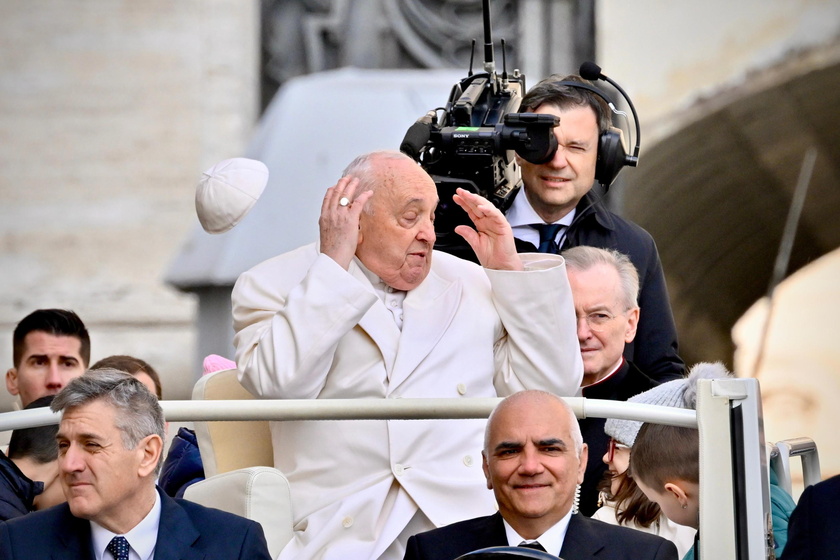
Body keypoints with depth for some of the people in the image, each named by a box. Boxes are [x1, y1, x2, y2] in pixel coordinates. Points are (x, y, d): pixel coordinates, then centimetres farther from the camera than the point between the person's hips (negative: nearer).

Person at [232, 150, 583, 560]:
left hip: (468, 510, 2)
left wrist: (511, 268, 12)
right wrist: (333, 264, -5)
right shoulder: (275, 285, 10)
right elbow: (280, 383, -10)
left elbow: (551, 386, 15)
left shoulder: (472, 285, 21)